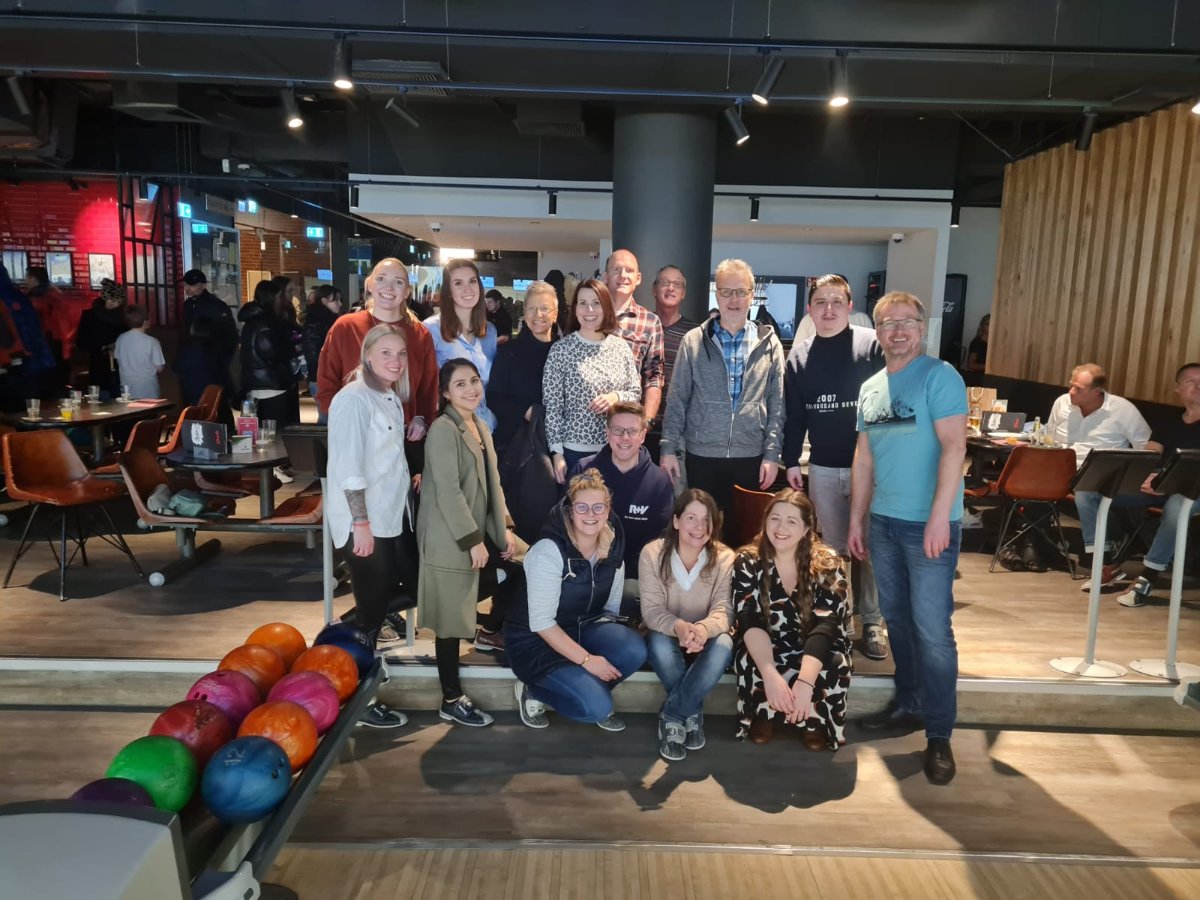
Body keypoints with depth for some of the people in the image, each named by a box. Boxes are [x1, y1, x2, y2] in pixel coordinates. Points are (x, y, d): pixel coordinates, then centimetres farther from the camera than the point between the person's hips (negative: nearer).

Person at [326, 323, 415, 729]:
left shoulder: (392, 397, 12)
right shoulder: (353, 399, -16)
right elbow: (347, 467, -21)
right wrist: (361, 523, -21)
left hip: (394, 515, 9)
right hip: (364, 521, -9)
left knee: (415, 586, 14)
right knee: (373, 607, 1)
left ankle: (348, 638, 35)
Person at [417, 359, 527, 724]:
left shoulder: (481, 427, 13)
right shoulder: (443, 429, -15)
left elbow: (492, 483, 13)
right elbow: (449, 491, -21)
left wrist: (505, 528, 6)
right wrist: (473, 540, -20)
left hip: (481, 530, 9)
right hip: (450, 538, -9)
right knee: (452, 620, -1)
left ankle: (491, 631, 34)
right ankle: (451, 701, 11)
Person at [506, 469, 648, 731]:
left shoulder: (613, 550, -4)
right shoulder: (548, 552, -23)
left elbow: (610, 607, 7)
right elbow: (541, 622, -23)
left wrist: (608, 641, -10)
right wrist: (587, 659, -24)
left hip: (582, 629, 6)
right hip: (536, 642, -6)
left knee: (634, 650, -24)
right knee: (596, 707, -24)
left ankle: (592, 691, 4)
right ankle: (533, 691, 3)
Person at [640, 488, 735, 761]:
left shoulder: (725, 558, -11)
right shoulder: (652, 553, -12)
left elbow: (723, 610, -18)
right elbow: (651, 610, -17)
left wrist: (704, 628, -44)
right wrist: (678, 627, -41)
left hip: (705, 640, 1)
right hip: (667, 635, 0)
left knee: (724, 644, -34)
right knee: (658, 643, -36)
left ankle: (671, 716, -18)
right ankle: (691, 713, -12)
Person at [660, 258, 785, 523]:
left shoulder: (769, 344, 3)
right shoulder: (693, 341, 1)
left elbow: (777, 405, 3)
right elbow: (677, 400, 1)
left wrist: (772, 454, -3)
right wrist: (669, 449, -3)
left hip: (751, 457, 1)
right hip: (701, 456, 0)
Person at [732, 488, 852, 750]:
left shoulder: (827, 563, -14)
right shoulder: (747, 562, -12)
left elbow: (825, 625, -25)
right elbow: (750, 622, -22)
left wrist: (805, 681, -40)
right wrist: (771, 675, -39)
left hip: (816, 650, 0)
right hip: (765, 650, 0)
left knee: (835, 665, -32)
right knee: (746, 660, -33)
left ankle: (815, 721, 0)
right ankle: (764, 715, -1)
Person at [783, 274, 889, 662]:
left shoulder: (872, 345, -6)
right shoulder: (799, 354, 6)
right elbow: (793, 413, 8)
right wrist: (791, 461, 6)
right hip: (822, 468, 3)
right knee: (832, 549, 13)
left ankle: (872, 622, 17)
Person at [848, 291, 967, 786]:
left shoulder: (939, 377, -8)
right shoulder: (870, 387, 12)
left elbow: (954, 447, -16)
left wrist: (939, 516, -23)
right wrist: (856, 519, 13)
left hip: (929, 523, -6)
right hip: (883, 521, 7)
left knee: (932, 628, -3)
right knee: (897, 618, 16)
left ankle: (938, 734, 8)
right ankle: (908, 701, 33)